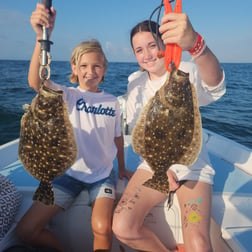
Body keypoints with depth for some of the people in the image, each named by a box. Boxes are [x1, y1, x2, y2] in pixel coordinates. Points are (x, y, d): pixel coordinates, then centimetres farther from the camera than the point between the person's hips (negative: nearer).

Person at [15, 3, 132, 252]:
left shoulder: (112, 101, 1)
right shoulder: (66, 96, -8)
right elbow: (35, 82, -28)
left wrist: (122, 168, 19)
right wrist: (42, 36, -42)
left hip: (102, 174, 0)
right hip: (69, 172, 0)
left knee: (102, 228, -25)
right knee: (25, 231, -5)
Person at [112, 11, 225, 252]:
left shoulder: (186, 72, -11)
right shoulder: (135, 82, 2)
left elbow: (215, 83, -35)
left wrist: (194, 42, -57)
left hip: (192, 163, -3)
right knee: (122, 228, -14)